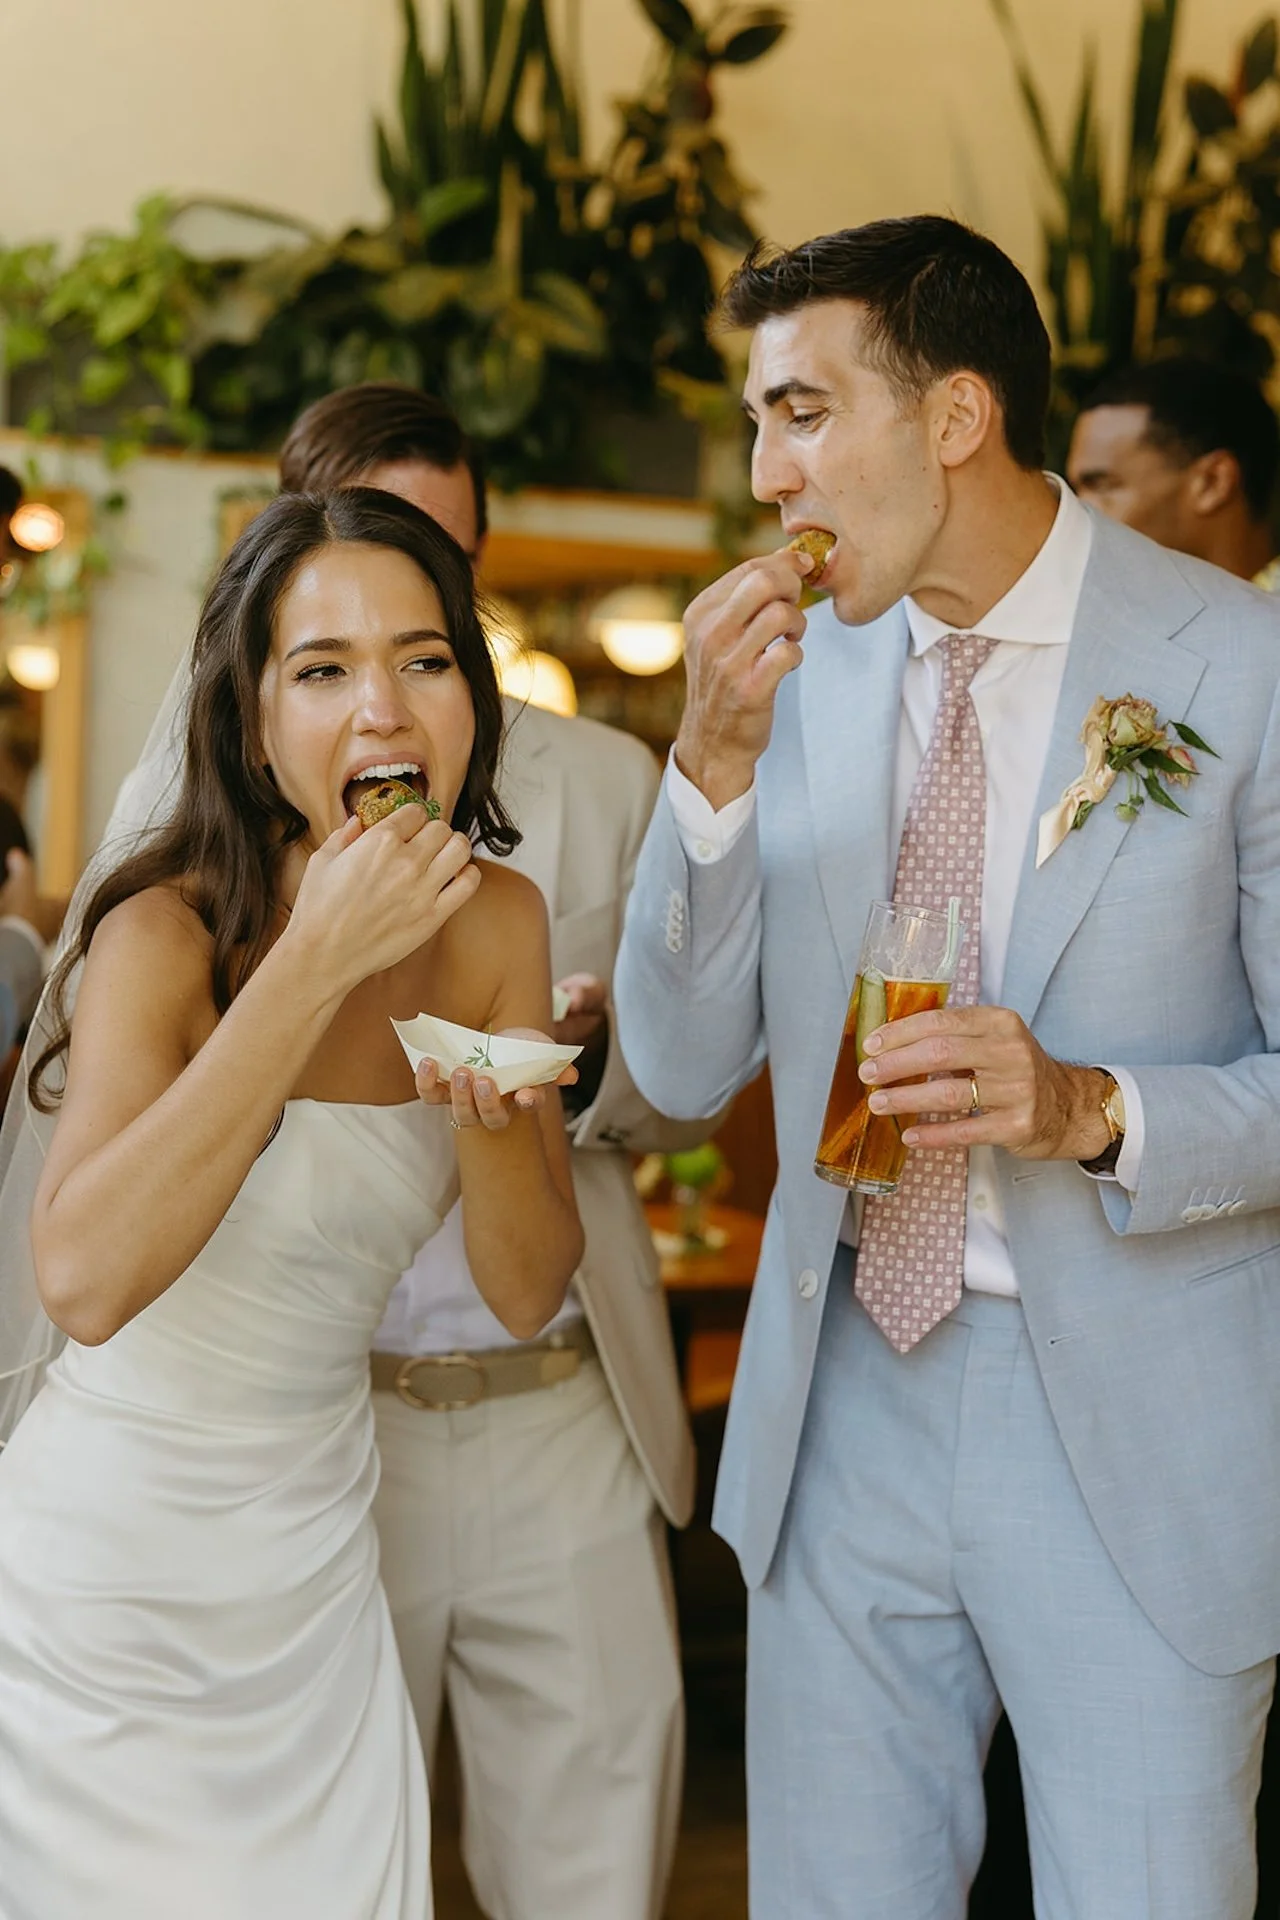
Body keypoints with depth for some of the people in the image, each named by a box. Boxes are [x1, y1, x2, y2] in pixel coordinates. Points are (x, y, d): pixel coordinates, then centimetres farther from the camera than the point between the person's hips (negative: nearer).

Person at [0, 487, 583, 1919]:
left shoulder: (498, 922, -4)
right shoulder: (168, 935, -19)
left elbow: (527, 1293, 0)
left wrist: (489, 1127, -21)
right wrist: (320, 963, -35)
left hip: (316, 1561, 5)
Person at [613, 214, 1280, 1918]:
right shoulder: (801, 665, 2)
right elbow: (684, 1067, 0)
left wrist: (1096, 1112, -24)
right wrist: (715, 763, -13)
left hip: (1137, 1427, -3)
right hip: (844, 1404, 4)